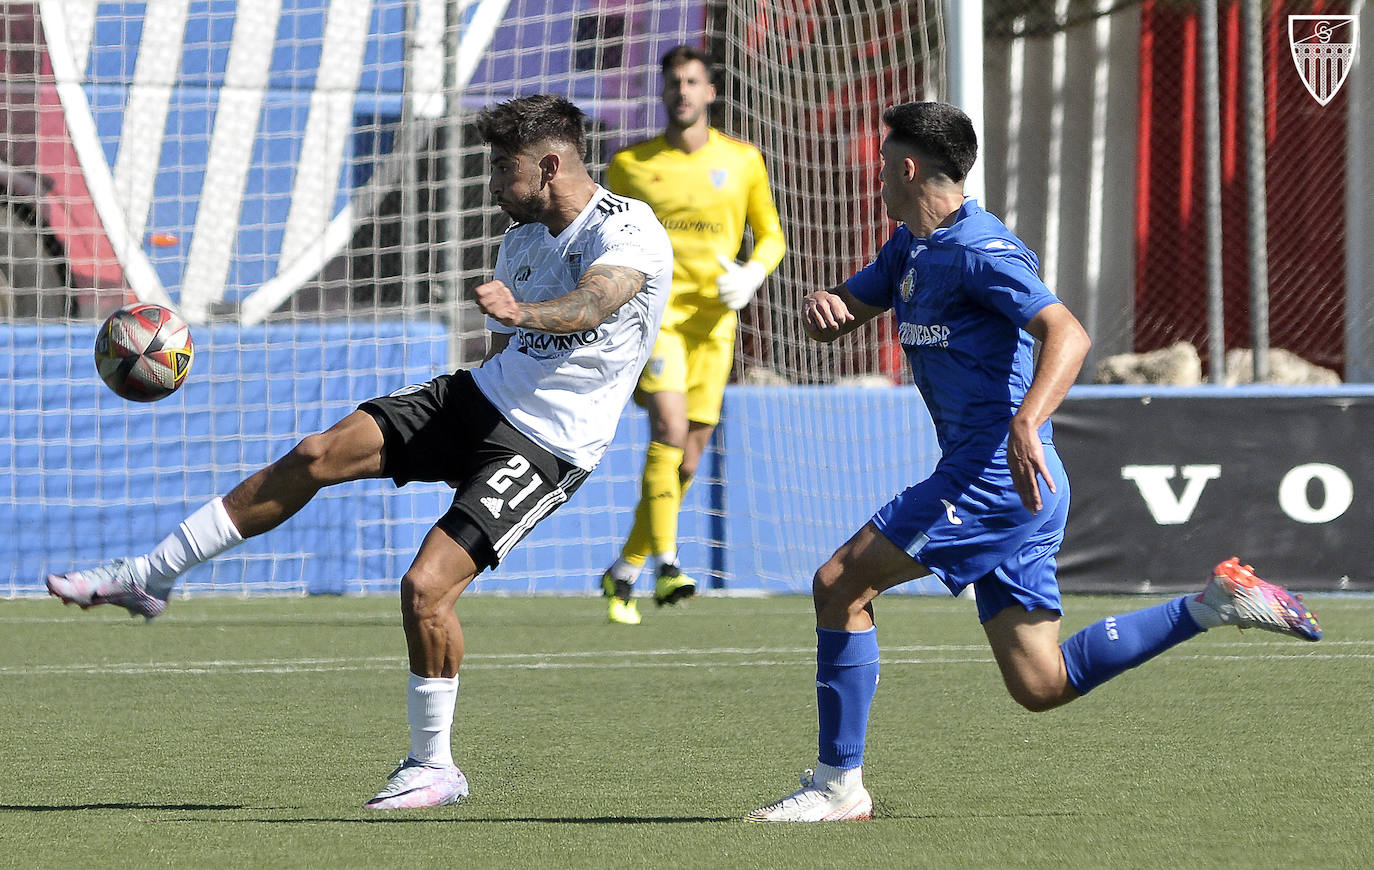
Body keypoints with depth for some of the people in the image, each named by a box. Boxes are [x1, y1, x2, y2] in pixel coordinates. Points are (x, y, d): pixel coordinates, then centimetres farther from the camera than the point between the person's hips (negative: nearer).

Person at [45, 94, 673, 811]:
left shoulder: (629, 233, -16)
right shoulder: (519, 241, 10)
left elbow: (590, 304, -38)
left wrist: (519, 310, -57)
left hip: (543, 450, -8)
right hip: (482, 398, 8)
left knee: (425, 587, -21)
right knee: (315, 457, -5)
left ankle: (435, 768, -2)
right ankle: (144, 580, 3)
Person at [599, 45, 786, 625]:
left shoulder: (743, 162, 7)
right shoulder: (630, 165, 4)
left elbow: (771, 235, 14)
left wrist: (752, 274, -5)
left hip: (712, 320, 3)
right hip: (653, 310, -3)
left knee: (687, 458, 2)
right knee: (669, 430, -24)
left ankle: (624, 572, 17)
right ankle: (665, 565, -25)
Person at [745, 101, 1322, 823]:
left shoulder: (979, 250, -13)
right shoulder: (910, 249, 17)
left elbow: (1068, 335, -24)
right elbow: (840, 314, 22)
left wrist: (1026, 424, -40)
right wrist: (821, 306, -4)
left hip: (999, 476, -10)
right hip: (1010, 491, 10)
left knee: (840, 585, -9)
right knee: (1042, 686, 6)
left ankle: (838, 783, -6)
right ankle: (1215, 605, 7)